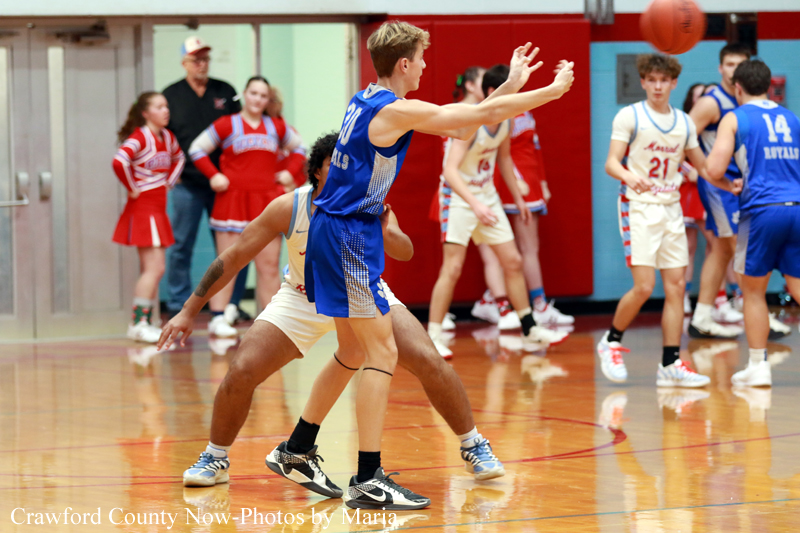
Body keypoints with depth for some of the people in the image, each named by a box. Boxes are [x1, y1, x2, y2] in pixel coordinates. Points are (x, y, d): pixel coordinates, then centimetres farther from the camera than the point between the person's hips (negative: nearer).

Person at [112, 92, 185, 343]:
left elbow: (178, 158, 30)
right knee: (155, 268, -13)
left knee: (151, 270, 9)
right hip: (142, 209, -8)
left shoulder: (167, 137, 9)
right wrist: (132, 188, -18)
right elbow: (119, 162, -30)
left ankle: (143, 323, 14)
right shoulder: (139, 137, -15)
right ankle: (138, 323, -11)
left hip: (158, 209, 8)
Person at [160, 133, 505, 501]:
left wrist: (385, 232, -63)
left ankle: (473, 446, 6)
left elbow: (404, 253, -40)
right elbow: (234, 257, -17)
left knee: (428, 361, -16)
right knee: (242, 371, -15)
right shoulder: (289, 208, -25)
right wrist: (189, 311, -17)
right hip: (303, 298, 0)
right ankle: (215, 460, 10)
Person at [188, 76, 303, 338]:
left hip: (267, 201, 4)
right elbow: (197, 149, 5)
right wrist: (213, 176, -6)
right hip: (233, 199, -4)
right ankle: (218, 318, -3)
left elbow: (298, 147, 24)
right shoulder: (227, 125, 1)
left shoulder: (277, 127, 11)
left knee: (270, 265, 3)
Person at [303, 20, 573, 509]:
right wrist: (553, 90, -3)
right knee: (383, 353, -9)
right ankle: (368, 480, -11)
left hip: (333, 228, 10)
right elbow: (482, 114, -13)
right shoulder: (395, 111, -16)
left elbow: (461, 127, 17)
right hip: (350, 234, -10)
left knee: (353, 350, 21)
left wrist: (512, 86, 17)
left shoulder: (368, 102, 12)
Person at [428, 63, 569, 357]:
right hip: (459, 197, -8)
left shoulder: (506, 121, -2)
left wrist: (517, 197, 22)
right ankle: (433, 336, -10)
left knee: (513, 261, 11)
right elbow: (450, 170, -35)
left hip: (487, 195, 8)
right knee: (453, 267, -15)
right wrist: (475, 204, -46)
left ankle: (531, 329, 23)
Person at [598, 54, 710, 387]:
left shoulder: (684, 123, 11)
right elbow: (611, 163, -10)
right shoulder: (630, 116, -4)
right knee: (643, 287, -14)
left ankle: (671, 364, 3)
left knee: (676, 286, 0)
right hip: (638, 208, -5)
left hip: (671, 209, 5)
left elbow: (702, 166, 20)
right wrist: (629, 176, -32)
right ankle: (611, 341, 10)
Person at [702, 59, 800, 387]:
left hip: (762, 210, -3)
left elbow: (713, 170, -7)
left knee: (753, 290, 12)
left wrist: (730, 187, 14)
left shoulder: (735, 119, 3)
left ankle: (758, 367, 14)